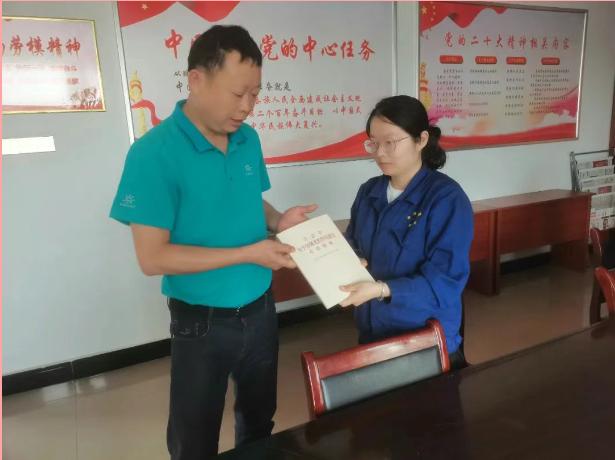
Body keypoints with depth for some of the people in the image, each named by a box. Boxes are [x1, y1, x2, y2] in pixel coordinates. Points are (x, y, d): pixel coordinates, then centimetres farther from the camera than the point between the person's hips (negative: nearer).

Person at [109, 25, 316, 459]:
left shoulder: (248, 139, -2)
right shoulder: (154, 153, -21)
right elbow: (153, 257, -22)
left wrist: (278, 220, -8)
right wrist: (248, 253, -23)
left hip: (260, 311, 6)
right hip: (202, 323, -5)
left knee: (260, 421, 26)